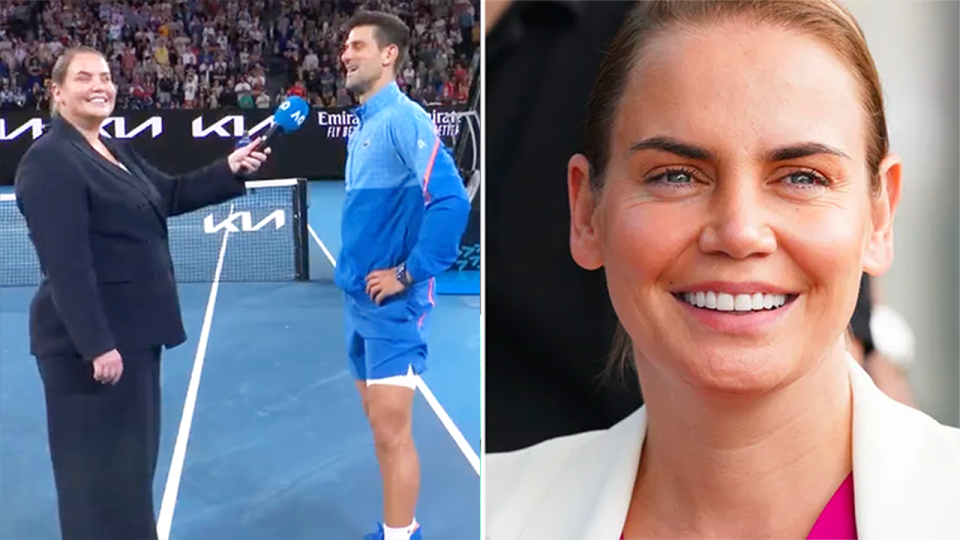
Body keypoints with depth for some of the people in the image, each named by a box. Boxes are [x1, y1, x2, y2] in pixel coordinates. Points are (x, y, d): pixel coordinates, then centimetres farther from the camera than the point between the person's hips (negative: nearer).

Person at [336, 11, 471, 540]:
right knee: (380, 423, 16)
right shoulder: (363, 126, 13)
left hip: (390, 302, -9)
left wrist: (410, 274, -20)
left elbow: (451, 200, -24)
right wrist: (353, 273, 13)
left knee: (392, 431, -3)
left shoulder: (404, 118, -14)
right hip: (358, 297, 9)